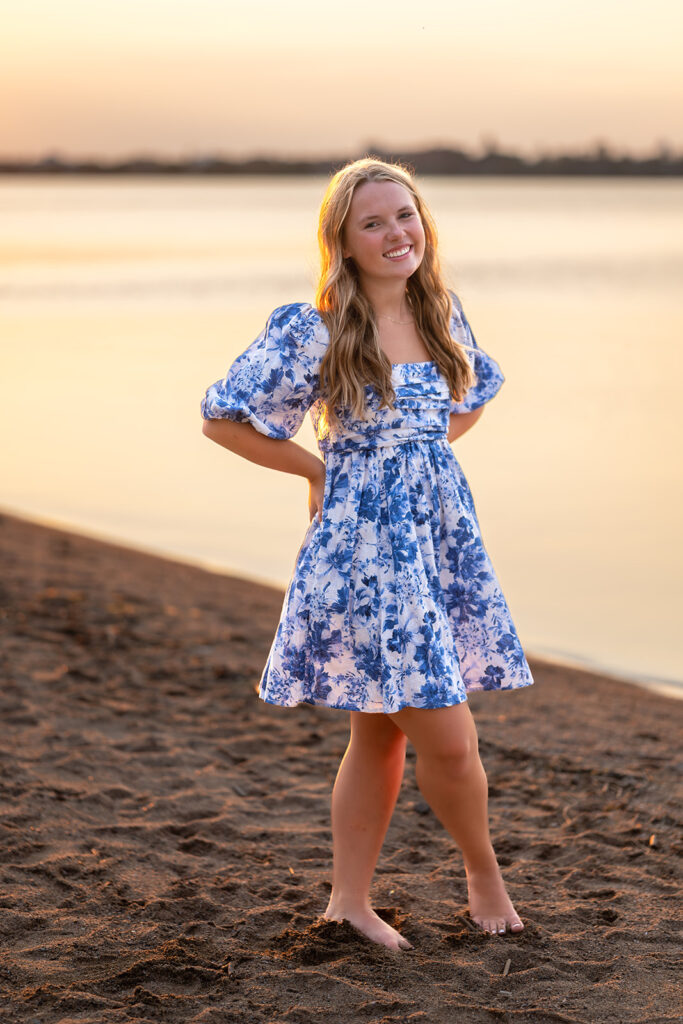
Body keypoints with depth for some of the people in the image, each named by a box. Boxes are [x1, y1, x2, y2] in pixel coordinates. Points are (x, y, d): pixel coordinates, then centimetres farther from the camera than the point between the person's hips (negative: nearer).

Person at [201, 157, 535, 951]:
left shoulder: (442, 313, 6)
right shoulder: (313, 332, -13)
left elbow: (472, 396, 25)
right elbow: (223, 418, -7)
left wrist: (424, 454, 11)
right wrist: (318, 469, -2)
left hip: (444, 534, 6)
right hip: (366, 546, -6)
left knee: (381, 731, 12)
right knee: (446, 734, -5)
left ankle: (349, 900, 24)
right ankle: (483, 870, 21)